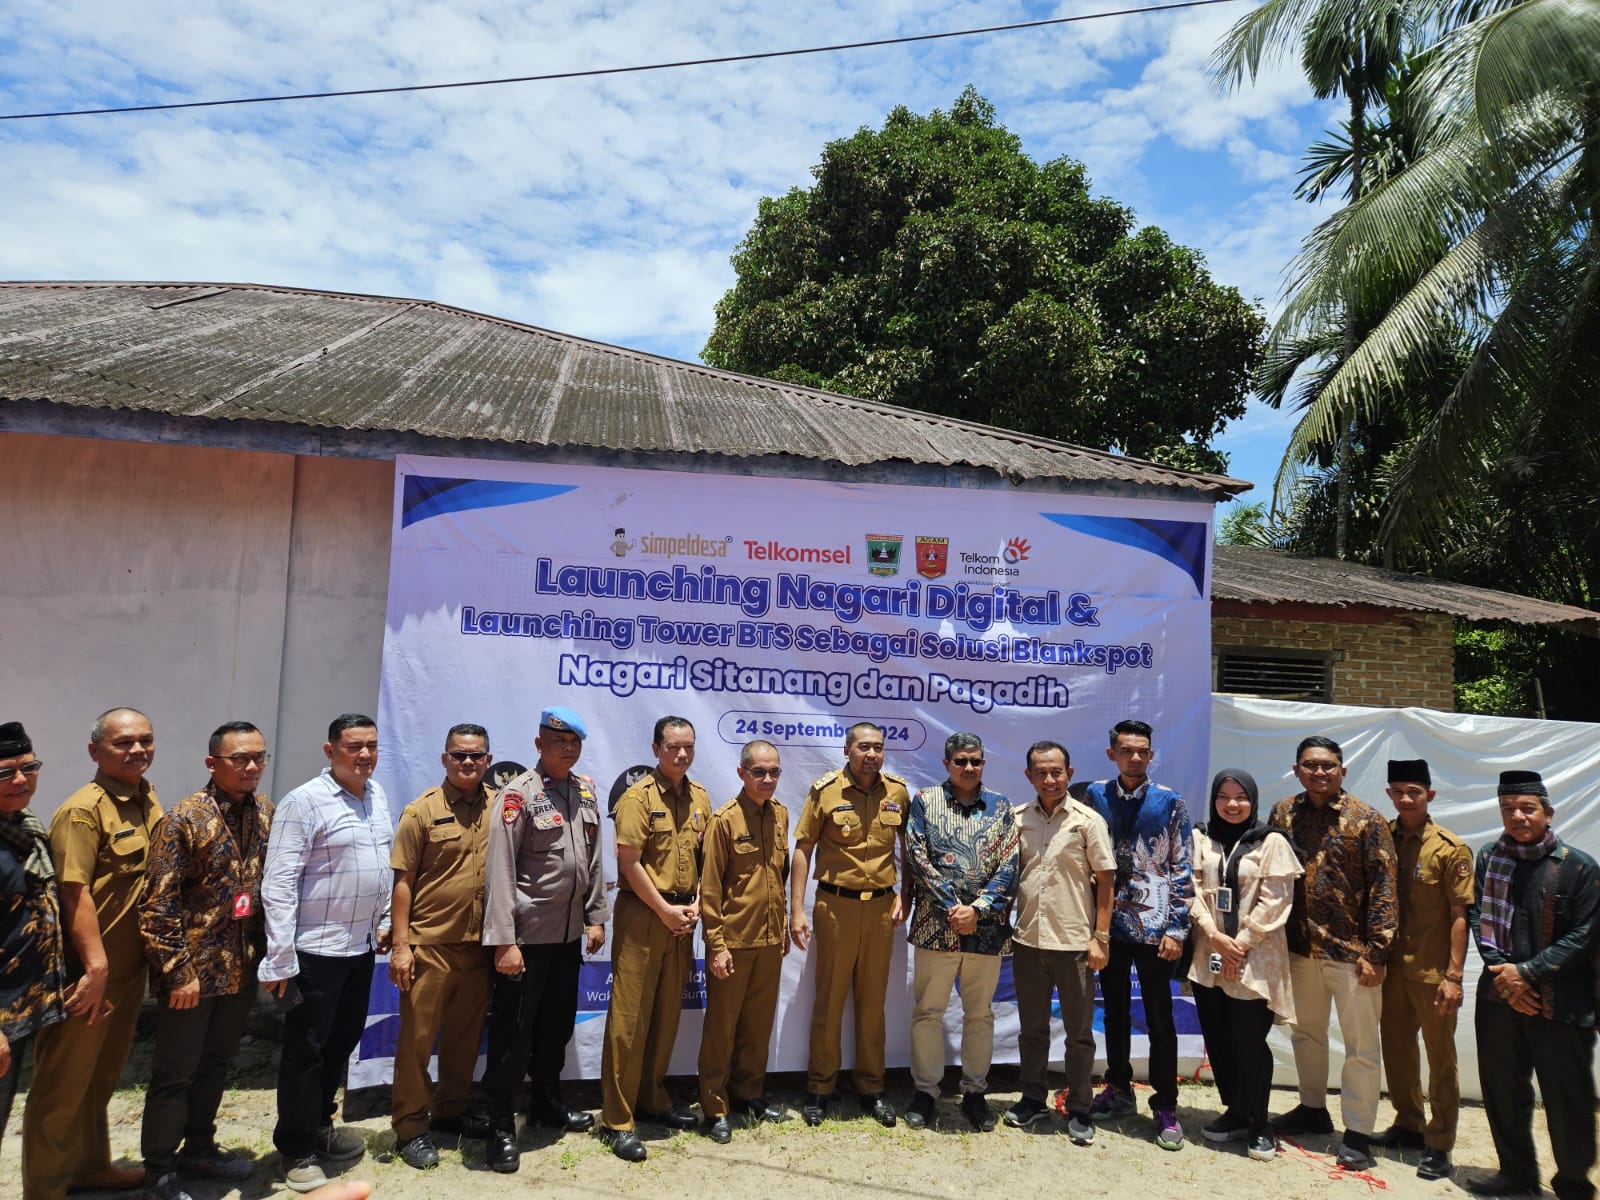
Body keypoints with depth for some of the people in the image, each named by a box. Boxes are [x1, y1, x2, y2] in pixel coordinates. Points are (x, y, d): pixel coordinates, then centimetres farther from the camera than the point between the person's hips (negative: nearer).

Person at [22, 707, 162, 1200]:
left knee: (102, 1076, 23)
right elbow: (75, 892, -23)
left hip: (130, 969, 8)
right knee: (63, 1083, 7)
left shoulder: (149, 800, 6)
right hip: (87, 973, -8)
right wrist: (95, 967, -25)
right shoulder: (82, 810, -19)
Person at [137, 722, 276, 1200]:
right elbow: (158, 905, -15)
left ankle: (199, 1146, 37)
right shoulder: (184, 819, -15)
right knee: (175, 1072, 7)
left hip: (242, 968, 6)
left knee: (216, 1063, 20)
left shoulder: (267, 814, 2)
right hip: (194, 970, -5)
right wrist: (179, 971, -16)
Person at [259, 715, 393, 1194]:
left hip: (362, 945, 7)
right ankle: (297, 1149, 21)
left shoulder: (377, 795, 6)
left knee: (342, 1042, 17)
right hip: (317, 949, -7)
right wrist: (280, 958, -19)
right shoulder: (304, 802, -16)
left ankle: (320, 1125, 35)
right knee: (306, 1050, 6)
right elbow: (278, 884, -17)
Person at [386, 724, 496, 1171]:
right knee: (417, 1038, 6)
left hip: (479, 944, 4)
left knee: (466, 1035, 16)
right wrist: (400, 945, -10)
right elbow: (403, 881, -6)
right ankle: (409, 1129, 20)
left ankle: (451, 1111, 33)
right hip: (429, 945, -4)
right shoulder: (422, 811, -7)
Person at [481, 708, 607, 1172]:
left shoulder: (586, 791, 6)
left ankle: (547, 1100, 36)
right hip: (527, 933, -6)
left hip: (569, 932, 6)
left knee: (558, 1022, 18)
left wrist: (596, 917, 9)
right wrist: (503, 940, -19)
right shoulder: (519, 793, -13)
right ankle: (501, 1123, 17)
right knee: (513, 1027, 3)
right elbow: (501, 871, -16)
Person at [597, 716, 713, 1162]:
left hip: (682, 916, 6)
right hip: (642, 914, -6)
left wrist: (694, 904, 0)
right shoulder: (639, 797, -11)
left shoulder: (700, 797, 8)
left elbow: (707, 856, 12)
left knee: (668, 1012, 14)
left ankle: (653, 1099, 29)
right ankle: (616, 1120, 8)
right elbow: (629, 862, -14)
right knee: (629, 1017, -2)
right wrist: (664, 910, -11)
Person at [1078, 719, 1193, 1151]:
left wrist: (1177, 927, -8)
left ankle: (1165, 1106, 18)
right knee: (1115, 1012, 15)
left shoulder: (1171, 803, -3)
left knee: (1159, 1019, 5)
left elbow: (1181, 869, -3)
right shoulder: (1094, 796, 3)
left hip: (1153, 925, -2)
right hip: (1110, 922, 3)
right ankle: (1118, 1089, 31)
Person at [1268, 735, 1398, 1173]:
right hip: (1301, 948, 5)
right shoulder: (1283, 814, 2)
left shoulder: (1366, 819, -9)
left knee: (1361, 1046, 6)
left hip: (1351, 951, -4)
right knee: (1306, 1033, 19)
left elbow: (1383, 889, -10)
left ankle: (1357, 1132, 19)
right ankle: (1313, 1109, 36)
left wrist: (1375, 951, -14)